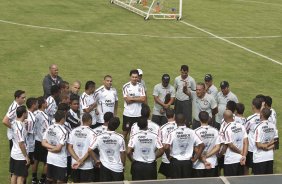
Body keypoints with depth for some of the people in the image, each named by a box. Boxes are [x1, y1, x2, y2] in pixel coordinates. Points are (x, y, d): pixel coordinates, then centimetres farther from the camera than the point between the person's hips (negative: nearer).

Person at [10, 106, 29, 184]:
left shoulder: (14, 123, 1)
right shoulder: (21, 127, -25)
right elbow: (21, 143, -25)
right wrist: (26, 157, -18)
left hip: (13, 153, 8)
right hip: (21, 156, -8)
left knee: (14, 175, 17)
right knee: (21, 177, 1)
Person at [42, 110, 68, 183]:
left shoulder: (49, 128, 2)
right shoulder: (63, 131, -20)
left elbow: (43, 143, 2)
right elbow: (59, 148, -21)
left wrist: (50, 147, -6)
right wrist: (53, 149, -3)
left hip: (50, 158, 7)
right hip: (60, 161, -7)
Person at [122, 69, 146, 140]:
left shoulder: (140, 86, 2)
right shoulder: (126, 86, -6)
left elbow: (143, 99, -8)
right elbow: (127, 100, -14)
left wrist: (132, 98, -14)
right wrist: (138, 98, -10)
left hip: (138, 113, 2)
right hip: (128, 113, -2)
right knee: (126, 130, 7)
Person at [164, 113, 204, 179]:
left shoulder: (173, 133, -11)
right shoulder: (191, 132, -4)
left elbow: (166, 147, -21)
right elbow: (201, 145, -7)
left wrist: (169, 157, -3)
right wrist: (195, 158, -1)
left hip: (175, 161, -2)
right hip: (188, 161, 2)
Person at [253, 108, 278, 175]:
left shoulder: (259, 127, -17)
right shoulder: (273, 126, 2)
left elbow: (258, 145, -18)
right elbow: (275, 141, 7)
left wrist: (265, 146, -3)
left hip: (259, 158, -6)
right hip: (270, 156, 6)